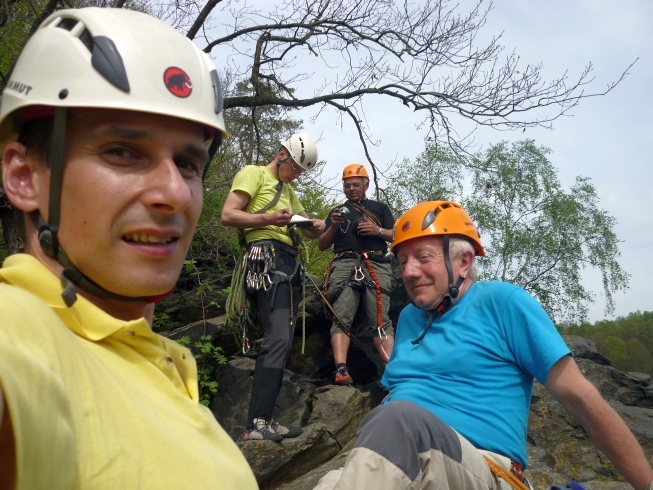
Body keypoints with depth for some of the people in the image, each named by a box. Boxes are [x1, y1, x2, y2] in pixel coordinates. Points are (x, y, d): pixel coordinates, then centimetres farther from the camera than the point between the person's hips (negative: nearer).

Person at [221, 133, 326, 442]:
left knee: (282, 341, 6)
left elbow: (305, 224, 31)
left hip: (289, 264, 9)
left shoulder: (287, 189, 31)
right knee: (278, 340, -21)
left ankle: (264, 420, 11)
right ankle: (256, 424, -21)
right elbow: (228, 215, -8)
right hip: (268, 258, -9)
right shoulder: (253, 173, 4)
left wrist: (314, 226, 6)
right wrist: (269, 218, -22)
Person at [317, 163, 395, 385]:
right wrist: (333, 227, 2)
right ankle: (341, 370, -24)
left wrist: (378, 231, -4)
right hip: (344, 265, 1)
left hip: (376, 265, -1)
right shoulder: (337, 211, 27)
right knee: (341, 318, -15)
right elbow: (321, 245, 21)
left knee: (381, 320, -12)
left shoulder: (380, 208, 23)